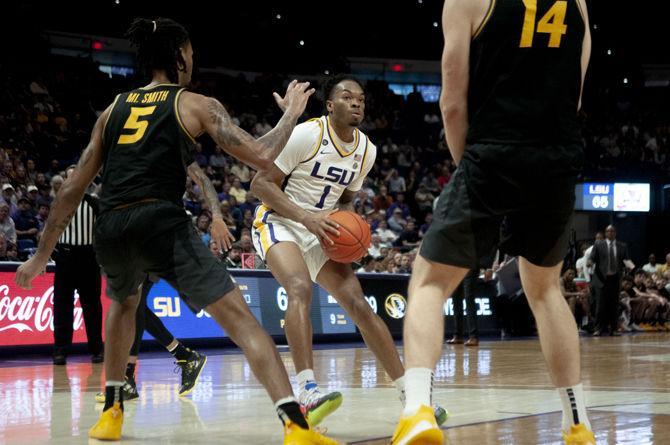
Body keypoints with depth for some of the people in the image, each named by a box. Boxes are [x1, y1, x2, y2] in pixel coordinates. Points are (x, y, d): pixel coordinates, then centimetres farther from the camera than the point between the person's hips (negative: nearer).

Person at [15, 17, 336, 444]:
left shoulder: (114, 109, 22)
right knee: (240, 317, -5)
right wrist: (292, 113, 18)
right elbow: (261, 157, 0)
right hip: (163, 224, -5)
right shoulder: (197, 104, 10)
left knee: (124, 303, 37)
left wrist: (42, 256, 26)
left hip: (110, 231, 5)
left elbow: (73, 189, 21)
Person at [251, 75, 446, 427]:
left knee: (358, 304, -4)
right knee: (300, 288, -32)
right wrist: (306, 216, -27)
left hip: (321, 232, 6)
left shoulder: (366, 150, 4)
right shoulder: (307, 134, -17)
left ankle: (409, 394, -1)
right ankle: (308, 392, -42)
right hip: (277, 223, -6)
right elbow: (260, 183, -16)